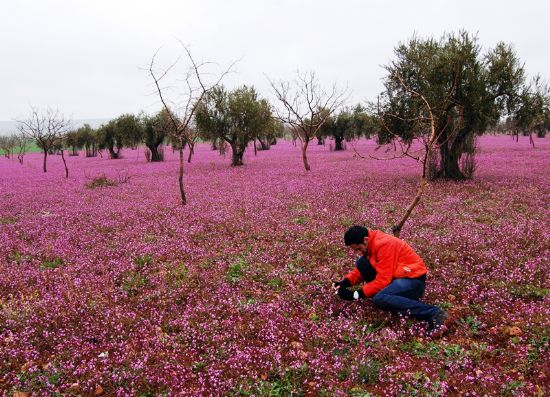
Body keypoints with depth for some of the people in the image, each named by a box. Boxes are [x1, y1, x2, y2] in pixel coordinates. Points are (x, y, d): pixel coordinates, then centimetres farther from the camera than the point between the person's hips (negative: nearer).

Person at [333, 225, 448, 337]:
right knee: (361, 263, -1)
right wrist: (345, 282, -4)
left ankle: (433, 313, -28)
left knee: (380, 299, -33)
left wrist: (357, 294, -21)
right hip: (397, 277, 9)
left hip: (413, 280, -9)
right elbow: (362, 270, 13)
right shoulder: (372, 243, 4)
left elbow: (383, 280, -25)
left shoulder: (384, 244, -23)